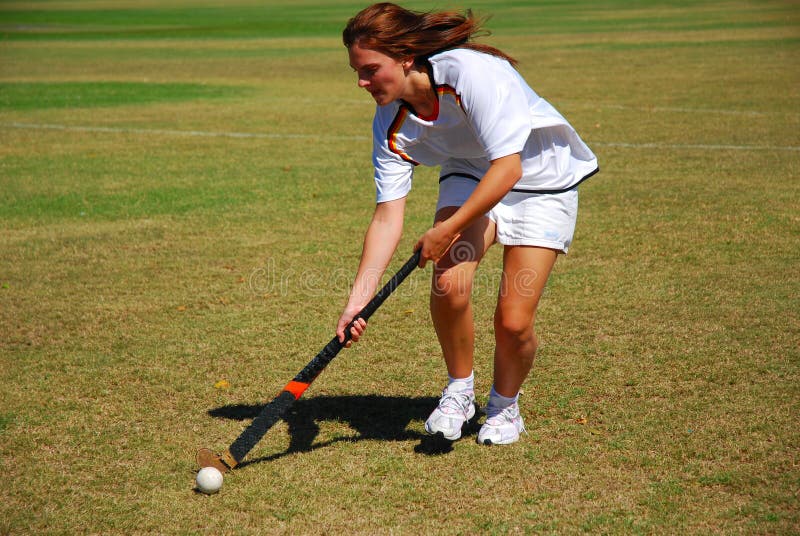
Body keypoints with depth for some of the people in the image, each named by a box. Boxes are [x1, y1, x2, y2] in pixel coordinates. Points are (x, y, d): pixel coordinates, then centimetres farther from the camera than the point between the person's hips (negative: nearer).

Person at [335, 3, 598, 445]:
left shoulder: (473, 71, -34)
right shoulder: (391, 124, -14)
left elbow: (507, 167, -35)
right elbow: (387, 217, -14)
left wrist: (447, 230, -30)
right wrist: (358, 299, -22)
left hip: (542, 182, -4)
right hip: (469, 179, 4)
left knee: (513, 323, -12)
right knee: (448, 283, -23)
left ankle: (505, 404, 20)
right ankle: (459, 389, 4)